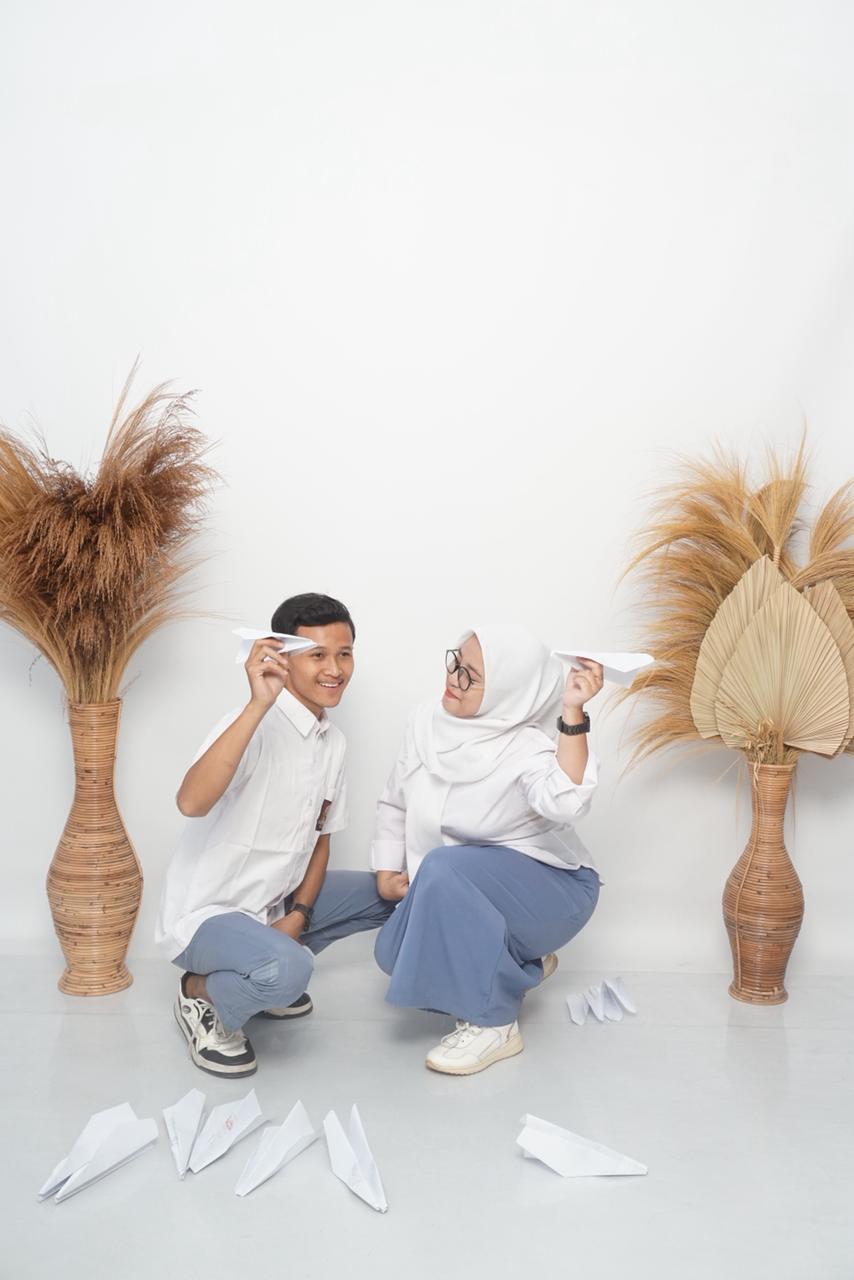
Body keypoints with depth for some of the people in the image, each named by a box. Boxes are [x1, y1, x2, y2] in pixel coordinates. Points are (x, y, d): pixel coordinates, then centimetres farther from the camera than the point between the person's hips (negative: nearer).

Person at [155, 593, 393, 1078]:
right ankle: (203, 993, -2)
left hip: (271, 906, 9)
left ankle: (267, 968, 15)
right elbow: (191, 802, -41)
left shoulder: (333, 742, 4)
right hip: (206, 914, -9)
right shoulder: (257, 726, -23)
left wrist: (299, 913, -3)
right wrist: (259, 704, -44)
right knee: (287, 972, -35)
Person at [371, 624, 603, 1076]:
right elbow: (395, 804, 8)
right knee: (393, 951, -16)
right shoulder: (428, 724, -6)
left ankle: (493, 1025, -21)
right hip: (468, 898, 7)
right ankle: (518, 965, 11)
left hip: (548, 891, -7)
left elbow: (564, 805, -45)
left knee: (444, 868, -34)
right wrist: (387, 873, -1)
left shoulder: (526, 750, -24)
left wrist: (573, 714, -46)